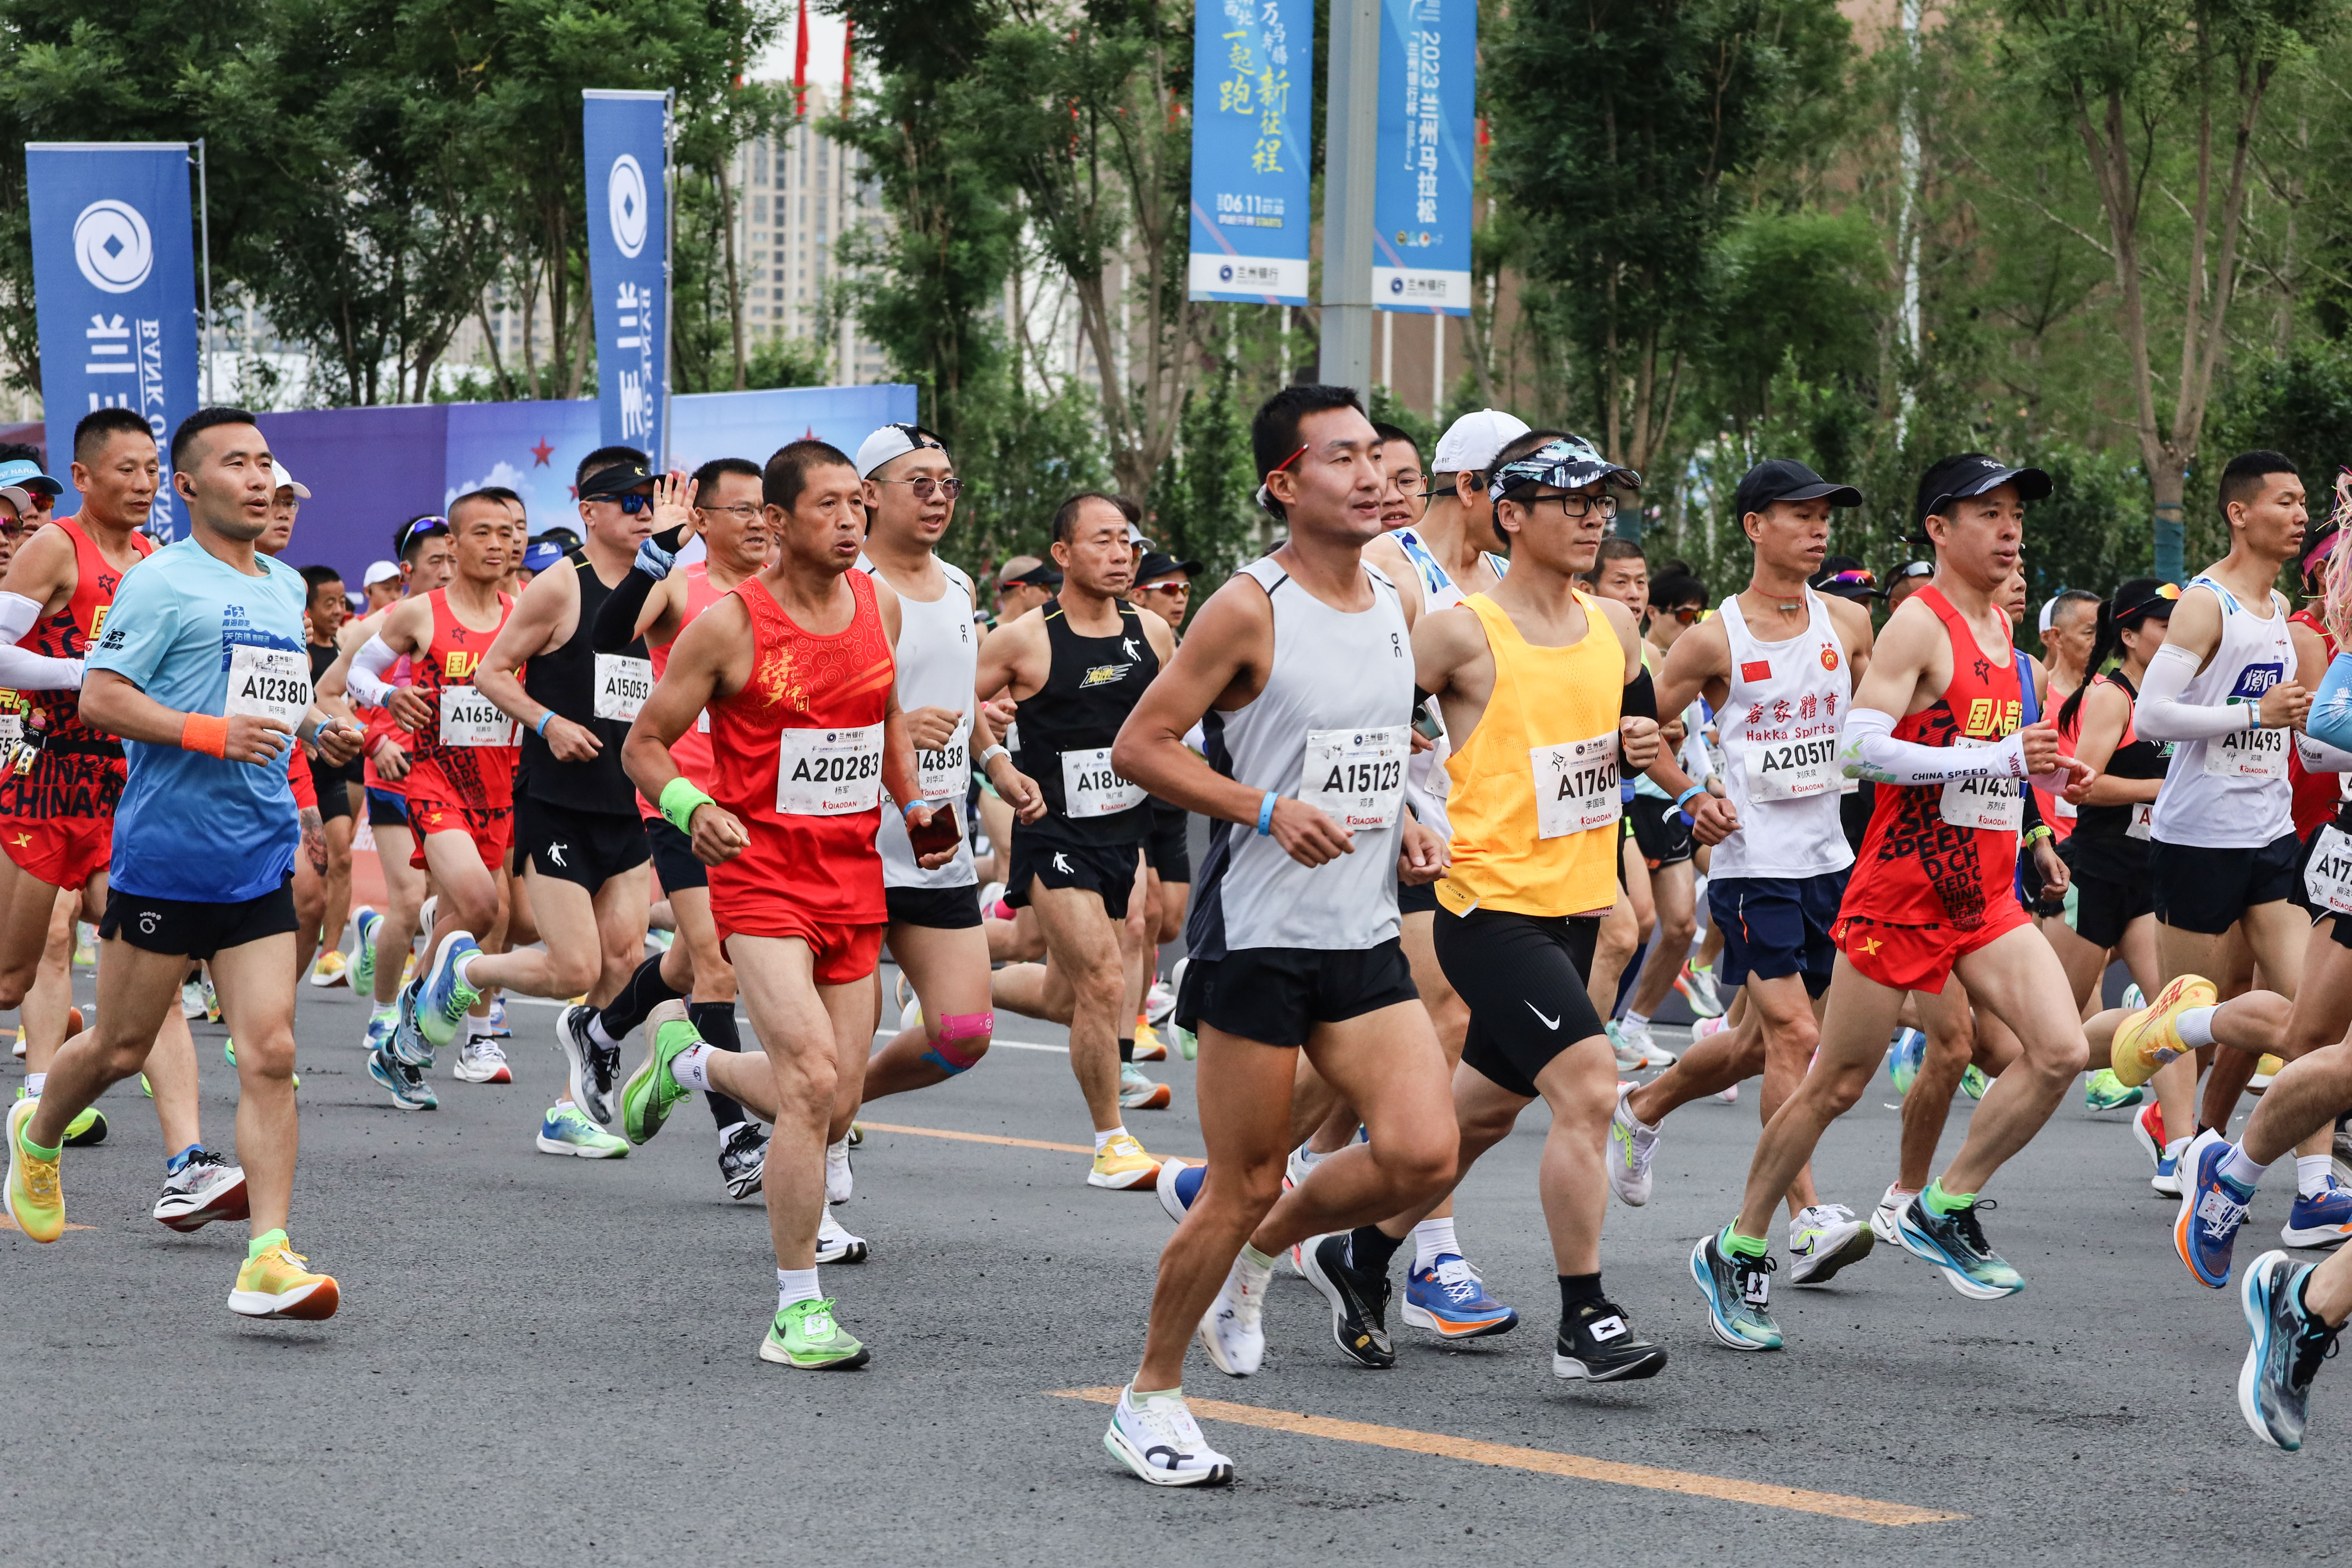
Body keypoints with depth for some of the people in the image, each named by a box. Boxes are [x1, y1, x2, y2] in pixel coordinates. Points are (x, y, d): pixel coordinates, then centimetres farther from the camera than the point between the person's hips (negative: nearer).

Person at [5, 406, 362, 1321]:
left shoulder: (287, 588, 15)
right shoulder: (162, 583, -7)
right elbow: (99, 699, -14)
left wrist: (316, 727, 11)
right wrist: (211, 733, -22)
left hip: (259, 860, 5)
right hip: (163, 855, -5)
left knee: (270, 1050, -7)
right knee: (122, 1047, 7)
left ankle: (268, 1259, -11)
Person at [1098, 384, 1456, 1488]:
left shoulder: (1395, 607, 11)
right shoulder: (1250, 609, -11)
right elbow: (1139, 747, -11)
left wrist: (1403, 829, 8)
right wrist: (1266, 810, -20)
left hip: (1364, 940, 6)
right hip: (1256, 936, -6)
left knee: (1423, 1155, -9)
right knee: (1243, 1184, -2)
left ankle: (1262, 1250, 19)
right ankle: (1149, 1398, 16)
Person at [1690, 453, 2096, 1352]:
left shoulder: (1999, 624, 14)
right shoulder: (1918, 625, -12)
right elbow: (1862, 744, -23)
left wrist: (2041, 772, 9)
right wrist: (2000, 760, -27)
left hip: (1986, 898, 7)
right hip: (1899, 895, -7)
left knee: (2060, 1052, -11)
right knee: (1835, 1085, 0)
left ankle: (1944, 1211, 4)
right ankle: (1736, 1253, 15)